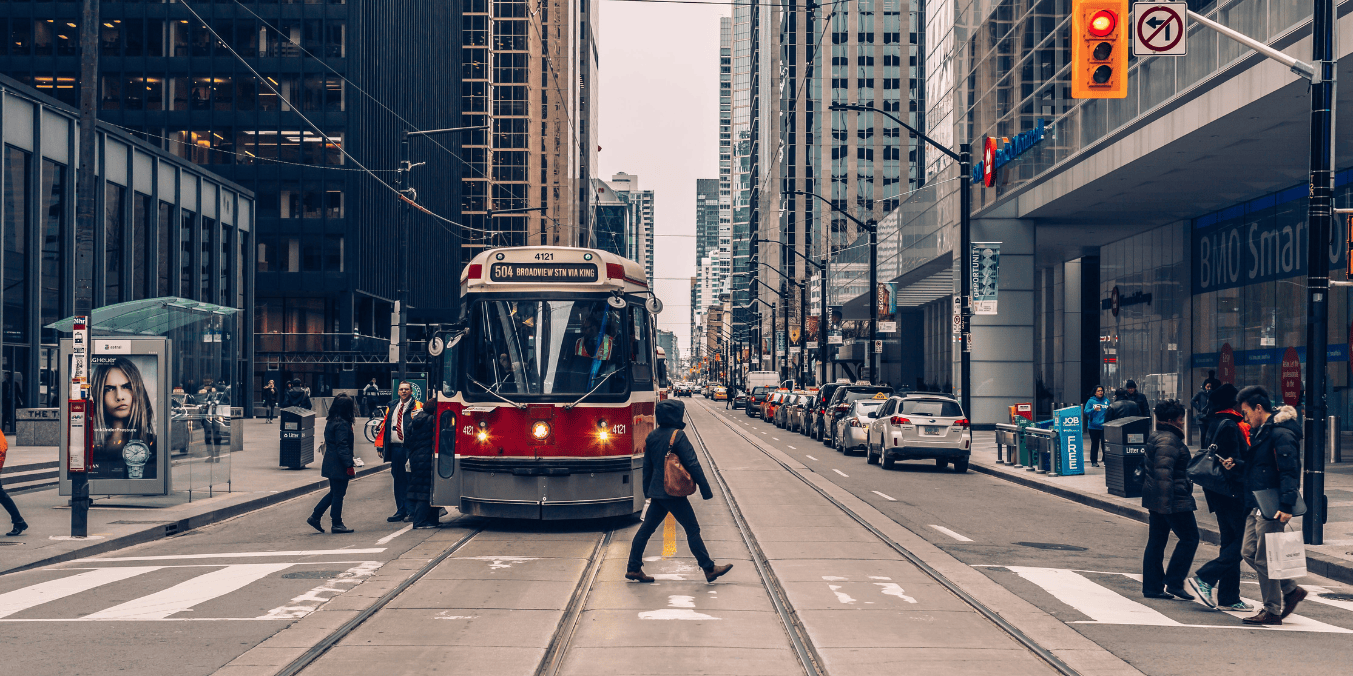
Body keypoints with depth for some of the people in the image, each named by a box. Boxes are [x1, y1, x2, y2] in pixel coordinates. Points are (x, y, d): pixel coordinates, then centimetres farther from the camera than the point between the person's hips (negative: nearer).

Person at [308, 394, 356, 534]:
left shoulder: (331, 422, 11)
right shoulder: (342, 424, -18)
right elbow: (343, 446, -22)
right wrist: (349, 465, -20)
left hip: (330, 464, 9)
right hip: (339, 465, -9)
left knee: (334, 493, 19)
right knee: (338, 495, 0)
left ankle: (315, 517, 18)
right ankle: (336, 524, 7)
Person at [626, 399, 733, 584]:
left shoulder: (652, 437, 8)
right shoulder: (678, 436, -15)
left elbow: (647, 466, 16)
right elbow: (693, 465, -16)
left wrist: (647, 491, 25)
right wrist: (706, 490, -11)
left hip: (657, 491, 7)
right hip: (674, 493, -7)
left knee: (646, 528, 11)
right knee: (692, 529, 0)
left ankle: (633, 568, 12)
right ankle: (709, 569, 5)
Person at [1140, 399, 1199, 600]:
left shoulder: (1155, 437, 16)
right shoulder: (1168, 440, -17)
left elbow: (1146, 463, 26)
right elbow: (1164, 471, -26)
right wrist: (1166, 500, -30)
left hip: (1154, 498, 11)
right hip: (1174, 499, -11)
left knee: (1157, 541, 11)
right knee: (1189, 538, -3)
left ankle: (1152, 587, 13)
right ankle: (1174, 582, -3)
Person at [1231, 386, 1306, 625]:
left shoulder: (1281, 434, -15)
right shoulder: (1260, 431, 17)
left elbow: (1290, 471, -21)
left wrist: (1287, 506, -27)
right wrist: (1235, 464, 9)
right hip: (1257, 506, 10)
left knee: (1264, 559, -5)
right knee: (1249, 552, 11)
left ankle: (1273, 612, 5)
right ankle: (1291, 590, 22)